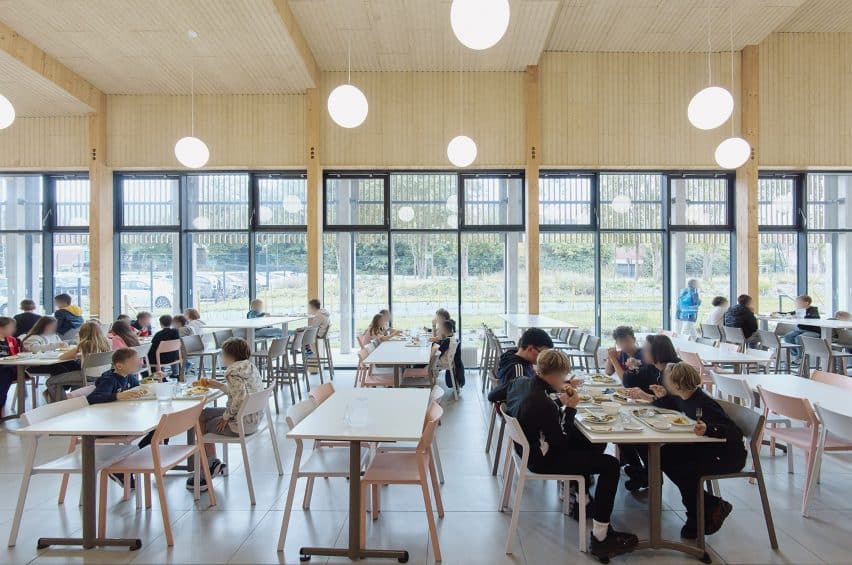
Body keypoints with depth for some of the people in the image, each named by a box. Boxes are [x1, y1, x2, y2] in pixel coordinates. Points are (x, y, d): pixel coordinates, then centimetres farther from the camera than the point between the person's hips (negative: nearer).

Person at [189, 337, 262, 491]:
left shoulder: (234, 372, -20)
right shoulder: (251, 367, 7)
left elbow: (240, 398, -30)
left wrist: (226, 417, -16)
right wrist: (217, 385, 17)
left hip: (241, 423, -9)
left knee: (202, 426, 13)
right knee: (202, 414, 21)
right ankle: (212, 462, 25)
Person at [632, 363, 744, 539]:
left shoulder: (703, 404, -29)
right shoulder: (683, 398, -1)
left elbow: (735, 432, -35)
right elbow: (673, 407, 23)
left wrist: (708, 429, -52)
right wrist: (660, 398, 4)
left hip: (729, 456, -9)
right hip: (705, 447, 9)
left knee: (682, 471, -26)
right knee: (665, 456, -4)